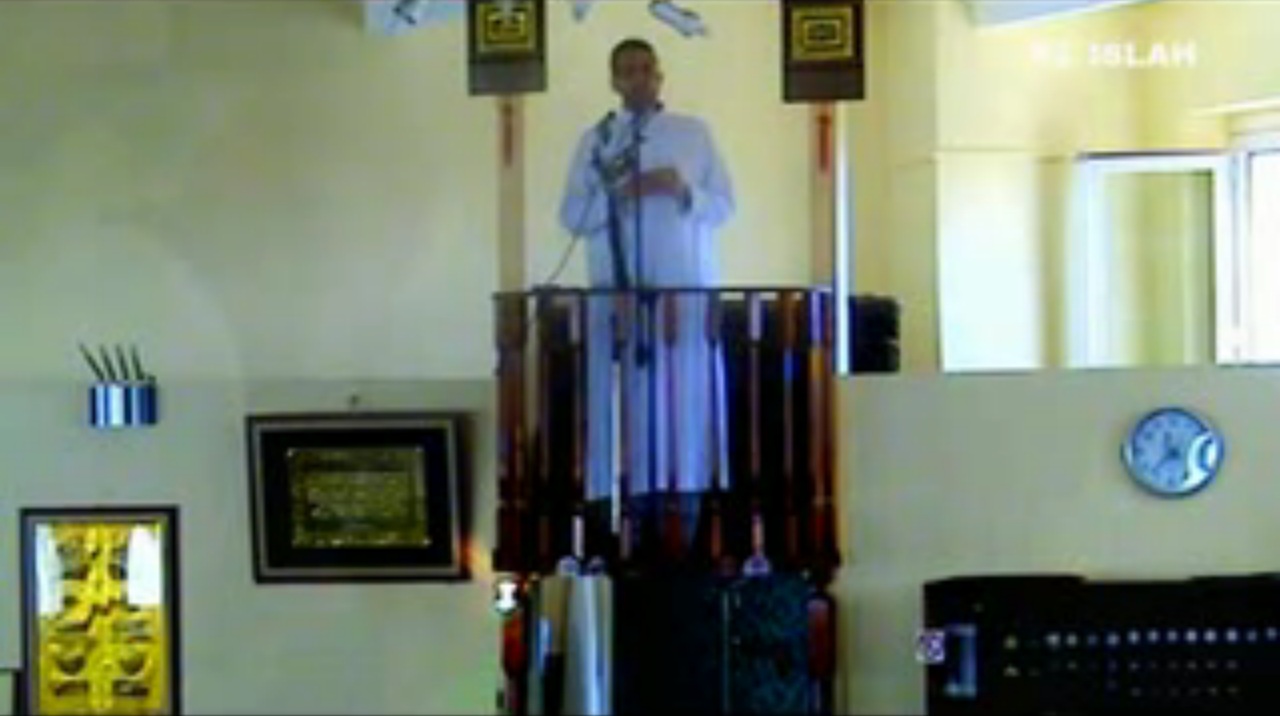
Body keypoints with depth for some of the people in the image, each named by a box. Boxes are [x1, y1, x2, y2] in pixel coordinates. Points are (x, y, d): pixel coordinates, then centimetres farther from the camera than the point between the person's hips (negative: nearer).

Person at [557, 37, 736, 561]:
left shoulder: (695, 133, 11)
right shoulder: (595, 140, 10)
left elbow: (724, 206, 8)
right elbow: (572, 216, 5)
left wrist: (684, 192, -11)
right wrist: (617, 194, -12)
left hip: (688, 289, 0)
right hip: (620, 292, 0)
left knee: (687, 400, -3)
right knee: (627, 400, -5)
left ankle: (685, 527, -1)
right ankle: (632, 516, -3)